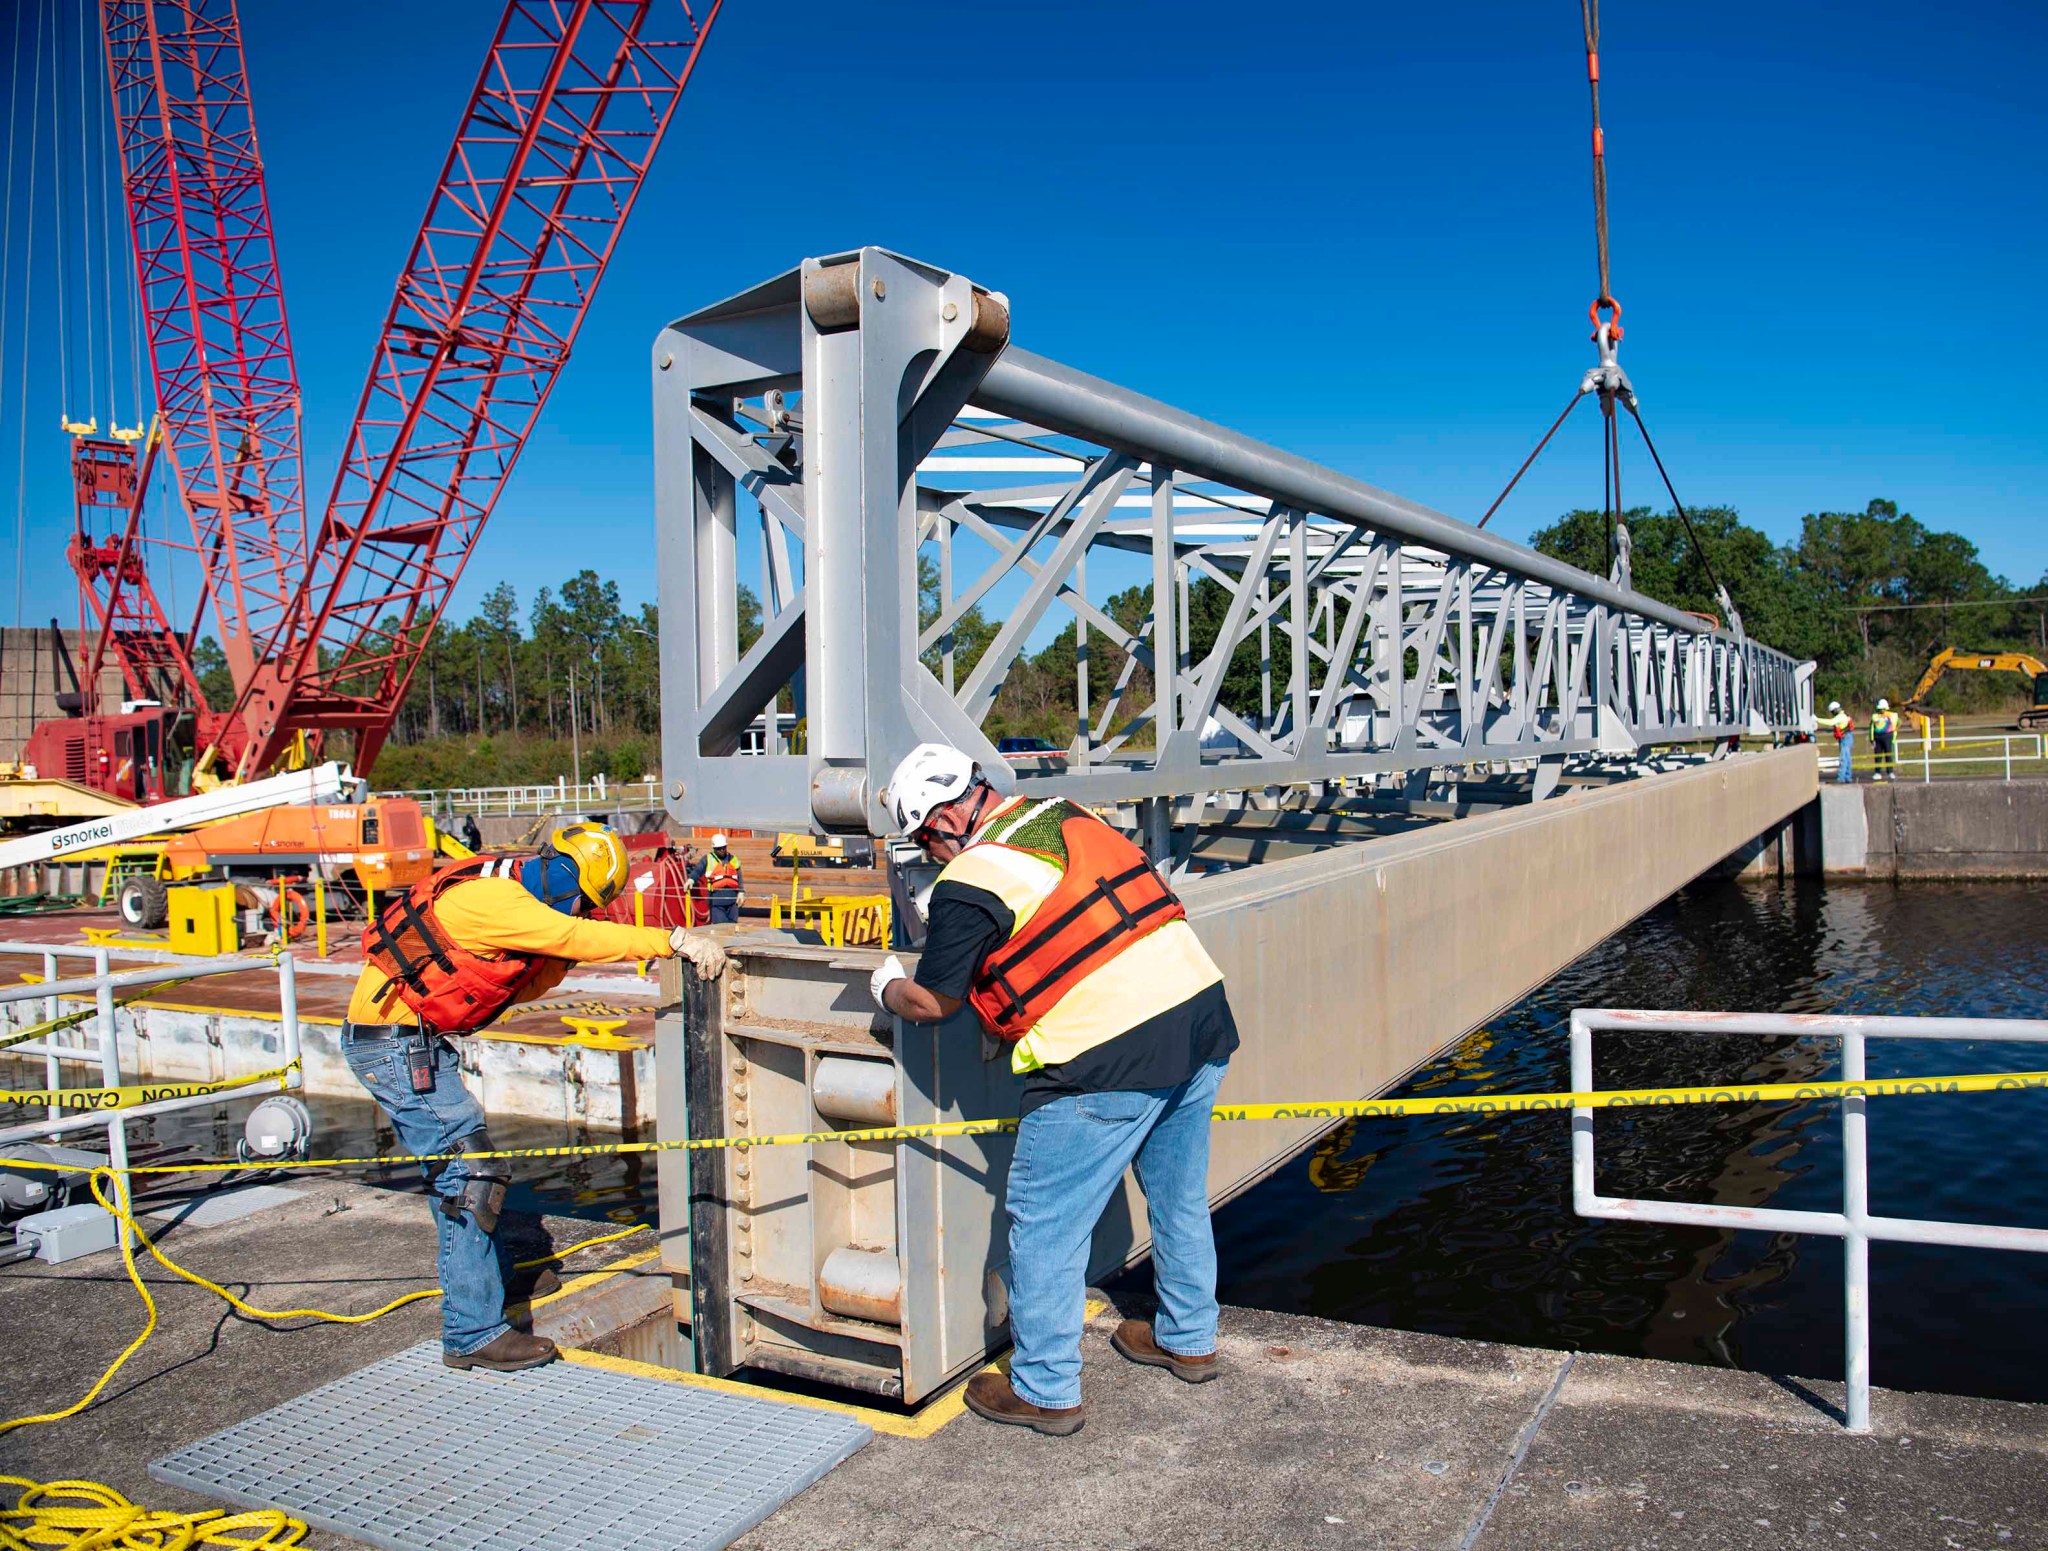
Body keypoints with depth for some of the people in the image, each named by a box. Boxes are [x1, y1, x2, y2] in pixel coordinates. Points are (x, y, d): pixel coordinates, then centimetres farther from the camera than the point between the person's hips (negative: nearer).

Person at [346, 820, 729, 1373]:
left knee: (455, 1167, 21)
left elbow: (522, 987, 12)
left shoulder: (513, 892, 7)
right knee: (470, 1175, -9)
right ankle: (475, 1333, -4)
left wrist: (560, 956, -5)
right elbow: (580, 936, -31)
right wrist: (674, 940, -32)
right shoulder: (493, 898, -23)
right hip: (395, 1043, -10)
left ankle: (488, 1280, 37)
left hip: (416, 1040, 10)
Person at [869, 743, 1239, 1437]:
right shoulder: (1067, 815, 13)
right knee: (1180, 1197, 25)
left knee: (1045, 1225, 8)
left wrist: (887, 986, 23)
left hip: (1107, 1061, -8)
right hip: (1201, 1014, 9)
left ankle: (1046, 1392, 20)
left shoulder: (968, 884, -9)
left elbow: (932, 1004, 1)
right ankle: (1187, 1340, 42)